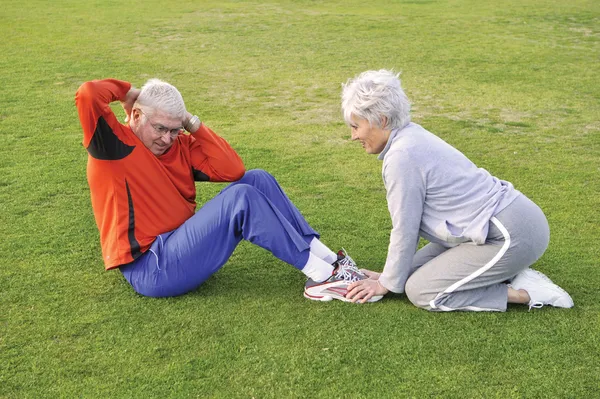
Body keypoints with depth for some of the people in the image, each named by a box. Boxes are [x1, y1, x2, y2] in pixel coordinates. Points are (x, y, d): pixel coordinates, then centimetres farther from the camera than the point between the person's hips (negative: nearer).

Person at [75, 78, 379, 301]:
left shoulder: (179, 145, 10)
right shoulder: (114, 144, -8)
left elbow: (232, 169, 0)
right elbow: (87, 94, -25)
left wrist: (193, 125, -3)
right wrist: (128, 92, -6)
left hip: (179, 245, 8)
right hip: (151, 269, -8)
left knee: (258, 180, -2)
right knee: (240, 198, -24)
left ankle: (328, 259, -7)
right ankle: (322, 274, -17)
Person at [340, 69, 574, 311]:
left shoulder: (402, 156, -20)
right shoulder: (412, 137, 10)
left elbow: (405, 230, -14)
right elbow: (410, 221, 13)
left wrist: (388, 284, 0)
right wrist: (391, 273, 16)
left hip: (513, 235, -10)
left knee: (420, 290, -9)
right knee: (417, 270, 13)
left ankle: (524, 292, -5)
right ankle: (511, 274, 11)